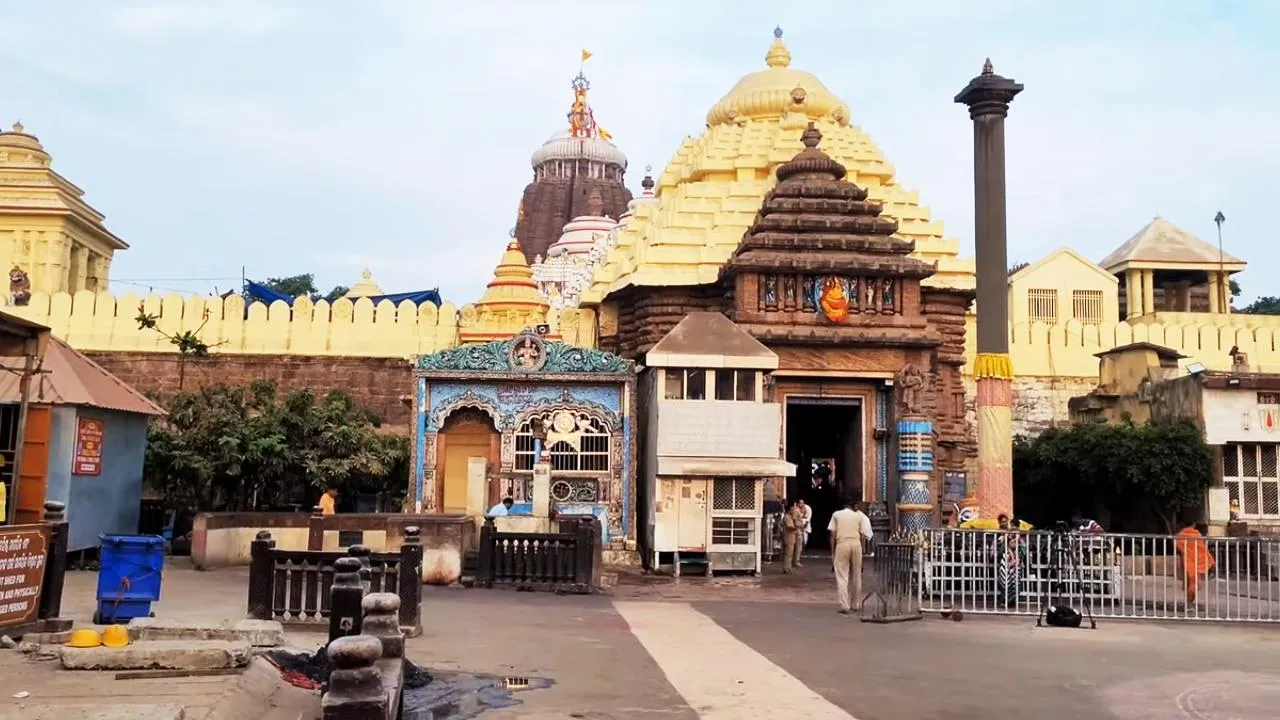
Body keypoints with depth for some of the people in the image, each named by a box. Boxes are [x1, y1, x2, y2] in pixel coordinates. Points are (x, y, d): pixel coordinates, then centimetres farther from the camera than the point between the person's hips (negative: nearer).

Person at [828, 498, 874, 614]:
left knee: (842, 577, 0)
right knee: (856, 576, 14)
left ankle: (845, 606, -8)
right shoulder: (859, 515, 15)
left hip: (842, 544, -2)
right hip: (856, 544, 2)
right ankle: (855, 604, 23)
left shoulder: (836, 514, 13)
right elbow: (862, 535, 9)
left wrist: (833, 551, 9)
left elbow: (832, 534, 6)